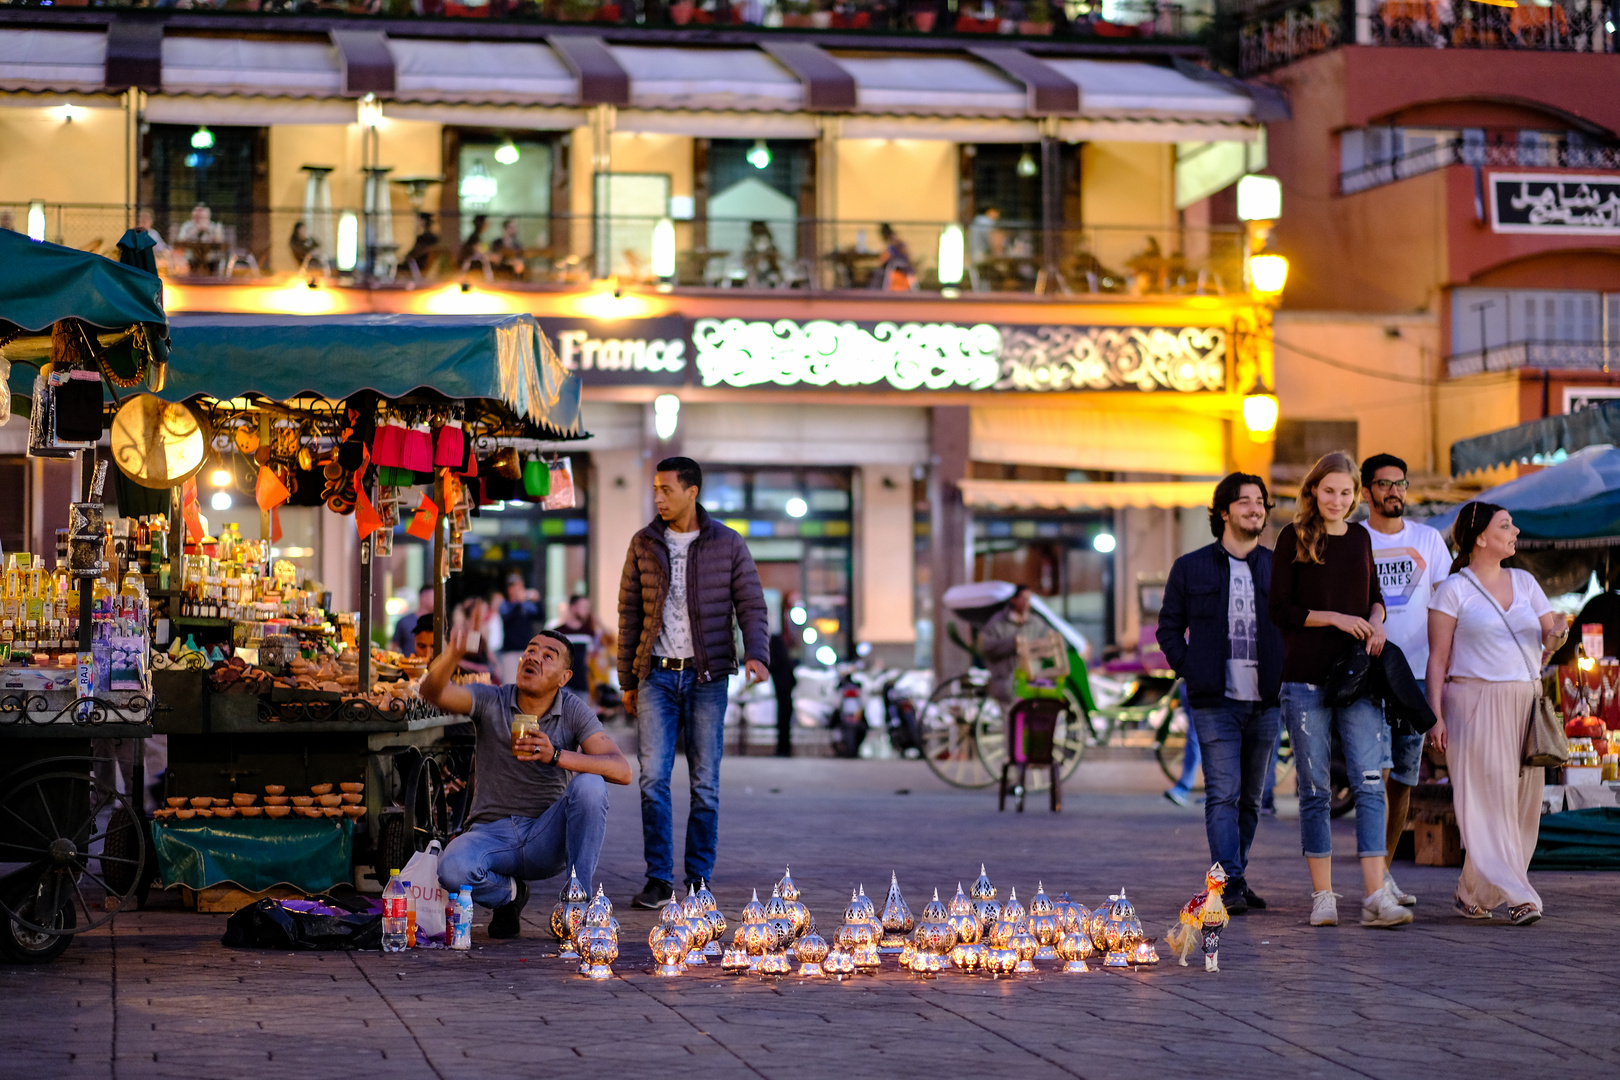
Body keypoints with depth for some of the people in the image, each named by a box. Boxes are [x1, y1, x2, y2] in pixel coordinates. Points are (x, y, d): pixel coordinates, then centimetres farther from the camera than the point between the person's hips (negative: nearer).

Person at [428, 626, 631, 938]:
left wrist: (556, 756, -31)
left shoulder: (573, 711, -4)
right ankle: (509, 893, 5)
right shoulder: (490, 701, -4)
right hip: (493, 834, 0)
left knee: (589, 785, -28)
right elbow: (432, 693, -23)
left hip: (547, 839, 0)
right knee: (452, 869, -33)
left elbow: (621, 771, -18)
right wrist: (451, 658, -46)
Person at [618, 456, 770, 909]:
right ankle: (659, 880, -3)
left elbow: (751, 606, 0)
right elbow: (629, 613, 11)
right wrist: (627, 681, 10)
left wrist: (756, 654, -19)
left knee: (705, 783, 2)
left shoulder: (728, 545, 1)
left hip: (707, 676, -1)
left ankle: (699, 880, 10)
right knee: (653, 777, -8)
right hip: (657, 674, 1)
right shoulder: (644, 544, 7)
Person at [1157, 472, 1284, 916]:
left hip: (1265, 701, 3)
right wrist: (1190, 670, -3)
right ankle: (1230, 885, -15)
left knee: (1251, 797, 10)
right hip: (1215, 701, -3)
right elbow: (1169, 628, 9)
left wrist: (1284, 675, 4)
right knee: (1223, 793, -11)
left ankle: (1235, 877, 20)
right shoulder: (1190, 568, 4)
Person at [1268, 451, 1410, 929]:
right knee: (1315, 789, 2)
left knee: (1369, 783, -7)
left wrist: (1376, 621, 2)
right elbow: (1279, 609, -4)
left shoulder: (1360, 539, 12)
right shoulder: (1294, 538, 0)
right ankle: (1323, 895, 9)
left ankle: (1376, 896, -10)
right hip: (1306, 679, -3)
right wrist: (1335, 618, -13)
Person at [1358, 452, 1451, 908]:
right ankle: (1378, 874, -13)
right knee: (1377, 769, -15)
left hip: (1416, 671, 3)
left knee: (1403, 779, 7)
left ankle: (1384, 870, 18)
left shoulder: (1428, 540, 11)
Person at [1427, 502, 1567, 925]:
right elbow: (1438, 657, -2)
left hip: (1523, 705, 5)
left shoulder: (1525, 583, 15)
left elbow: (1550, 638, 13)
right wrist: (1435, 714, -11)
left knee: (1520, 802, 2)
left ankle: (1473, 895, 12)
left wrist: (1556, 638, -12)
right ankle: (1517, 897, -12)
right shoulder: (1454, 589, 0)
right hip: (1474, 706, -5)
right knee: (1489, 799, -11)